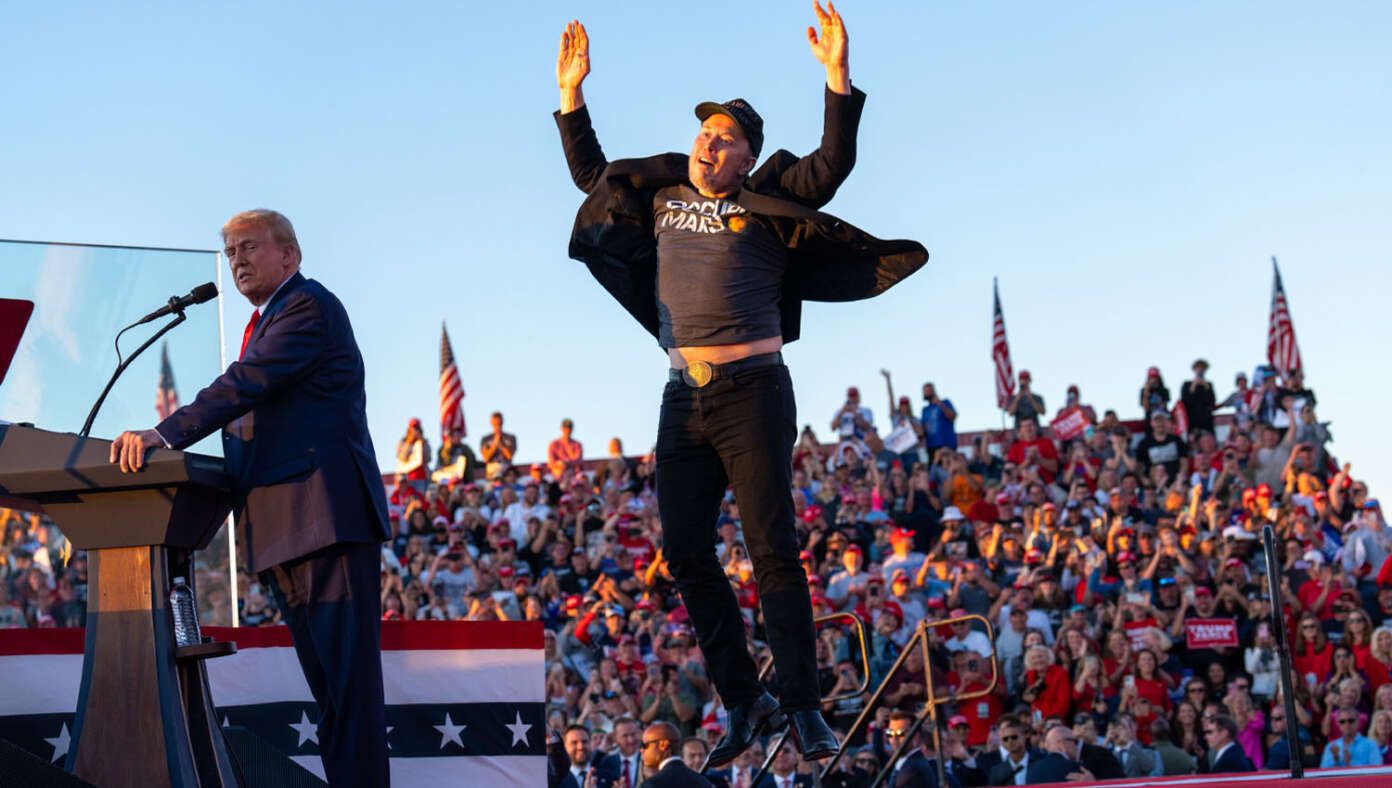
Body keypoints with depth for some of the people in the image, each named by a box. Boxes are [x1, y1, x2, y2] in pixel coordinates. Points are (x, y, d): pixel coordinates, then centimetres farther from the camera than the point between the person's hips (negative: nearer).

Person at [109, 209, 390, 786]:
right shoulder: (265, 324, 26)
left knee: (348, 677, -13)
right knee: (325, 682, 10)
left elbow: (248, 384, -19)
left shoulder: (309, 306, -5)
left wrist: (165, 434, -27)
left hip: (326, 517, -10)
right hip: (282, 529, 10)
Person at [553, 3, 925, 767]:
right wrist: (572, 94, 23)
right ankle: (743, 700, 15)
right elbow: (591, 175, 30)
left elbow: (831, 167, -9)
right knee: (684, 552, 3)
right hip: (683, 398, 5)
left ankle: (803, 706, 2)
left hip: (752, 393, -5)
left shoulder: (765, 203, 3)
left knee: (772, 550, -6)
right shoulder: (660, 198, 17)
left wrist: (838, 77, -18)